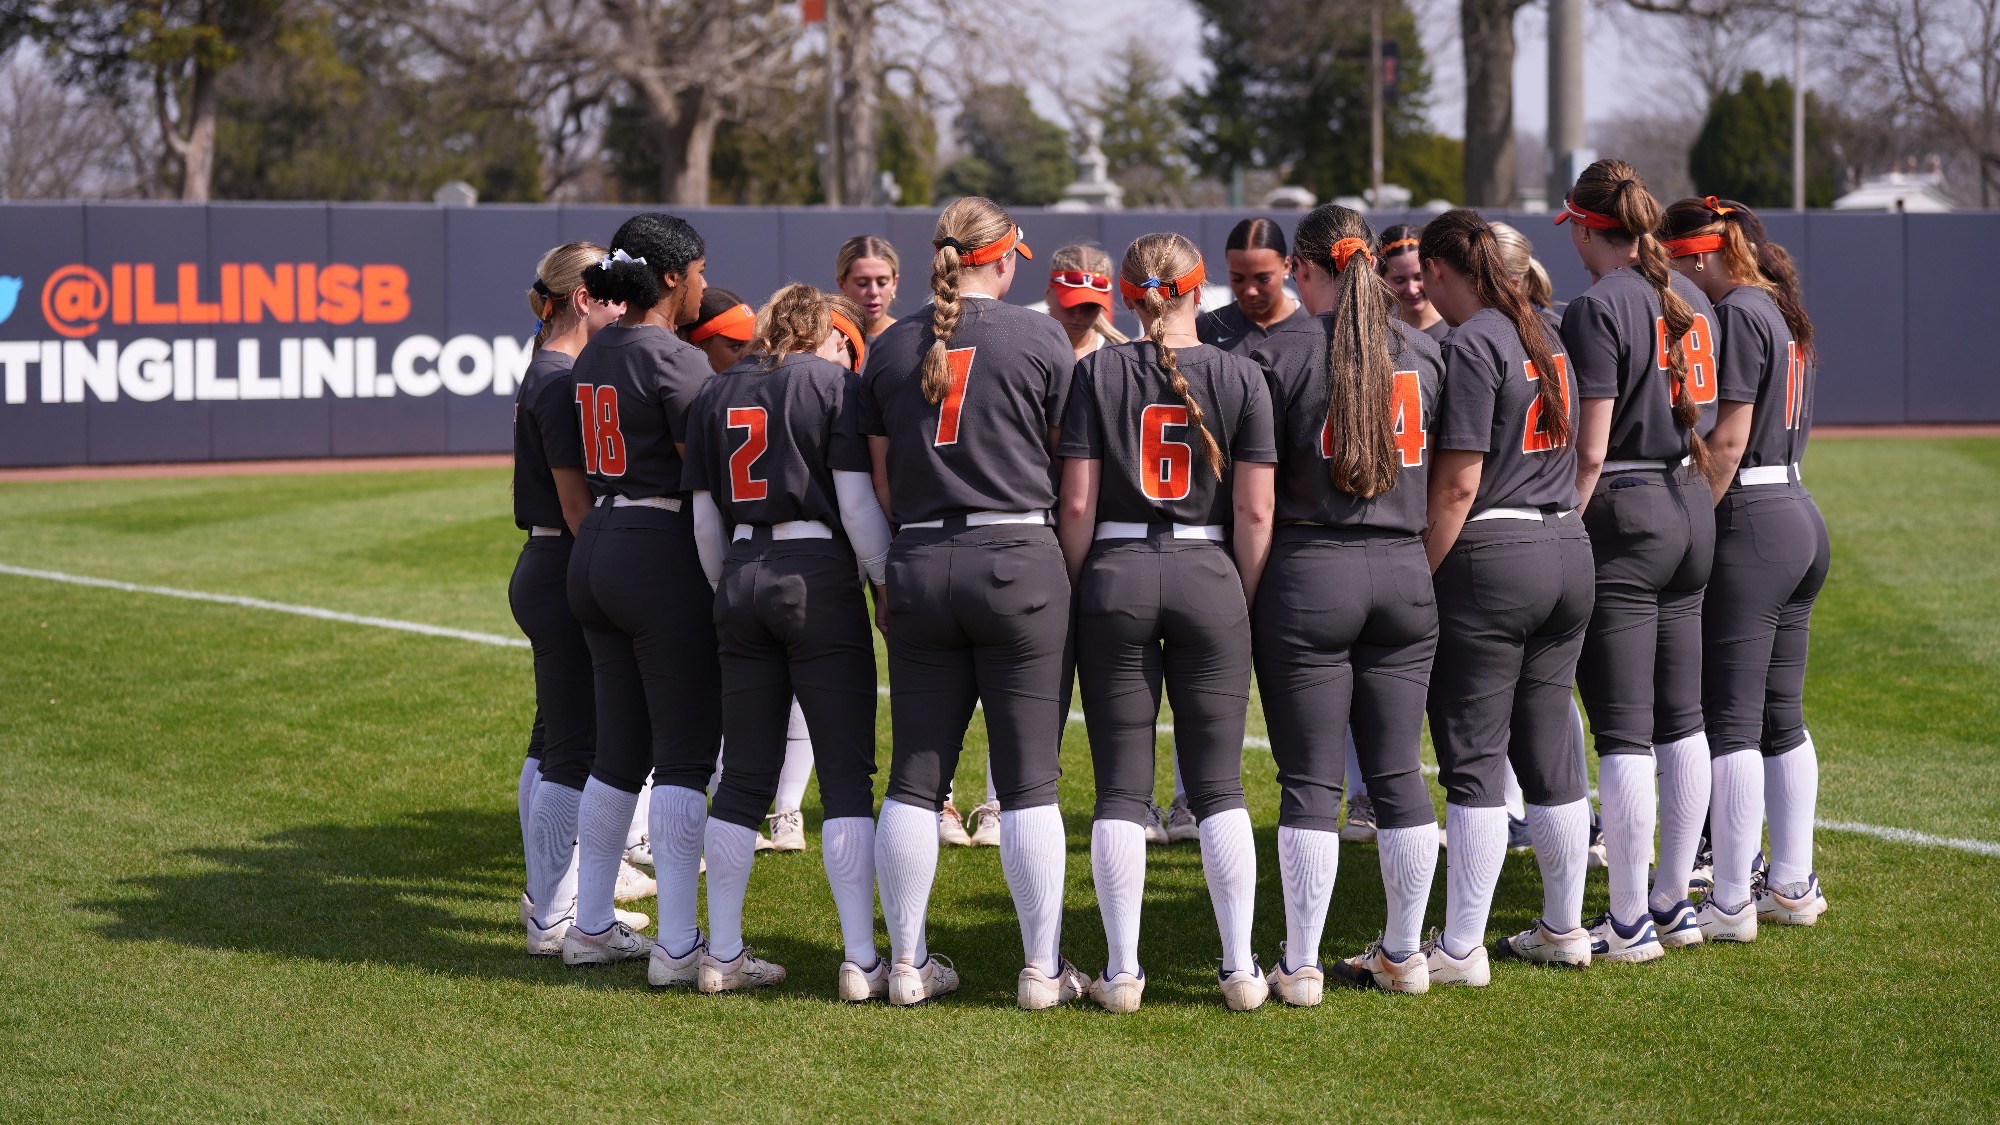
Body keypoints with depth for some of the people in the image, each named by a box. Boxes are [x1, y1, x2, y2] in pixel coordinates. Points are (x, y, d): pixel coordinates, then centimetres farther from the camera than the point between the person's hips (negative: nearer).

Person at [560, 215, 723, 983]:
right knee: (685, 755, -4)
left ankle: (591, 927, 20)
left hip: (596, 547, 9)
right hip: (663, 553, -9)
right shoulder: (673, 360, -13)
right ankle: (677, 946, -4)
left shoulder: (594, 355, 13)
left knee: (619, 749, 15)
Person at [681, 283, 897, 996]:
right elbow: (857, 502, -7)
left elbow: (705, 519, 13)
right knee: (847, 774, -3)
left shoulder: (715, 395, 13)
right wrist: (891, 586, 0)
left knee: (744, 776, 11)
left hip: (741, 578, 5)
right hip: (819, 576, -5)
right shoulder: (833, 382, -1)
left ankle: (723, 955, 13)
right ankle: (862, 962, -5)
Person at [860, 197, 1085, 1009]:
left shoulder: (889, 348, 8)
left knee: (915, 775, 9)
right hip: (1019, 561, -4)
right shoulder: (1041, 338, -2)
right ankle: (1042, 967, 4)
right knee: (1029, 777, 1)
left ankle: (908, 964, 14)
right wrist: (1074, 567, 13)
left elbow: (882, 482, 11)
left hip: (918, 566, 4)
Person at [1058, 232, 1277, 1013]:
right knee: (1219, 783, 6)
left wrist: (1078, 592, 6)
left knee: (1122, 786, 4)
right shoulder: (1239, 377, 1)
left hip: (1115, 576, 0)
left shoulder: (1097, 373, 0)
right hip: (1207, 576, 0)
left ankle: (1122, 971, 5)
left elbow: (1077, 502, -4)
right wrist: (1245, 600, 7)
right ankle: (1241, 970, 5)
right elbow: (1254, 511, -2)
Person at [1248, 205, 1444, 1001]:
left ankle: (1299, 965, 4)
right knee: (1399, 772, 10)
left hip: (1310, 573, -4)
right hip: (1404, 573, 4)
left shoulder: (1281, 354, -7)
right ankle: (1403, 956, 17)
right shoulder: (1422, 352, 8)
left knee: (1310, 780, 0)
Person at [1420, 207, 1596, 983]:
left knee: (1472, 758, -3)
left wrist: (1420, 577, -12)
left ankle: (1460, 949, -1)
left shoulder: (1471, 344, -11)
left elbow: (1458, 484, -16)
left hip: (1490, 561, -8)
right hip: (1568, 550, 8)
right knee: (1550, 751, 14)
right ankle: (1563, 930, 20)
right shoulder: (1544, 338, 13)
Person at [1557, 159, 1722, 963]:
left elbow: (1590, 451, -17)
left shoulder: (1598, 307, -13)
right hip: (1692, 512, 8)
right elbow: (1705, 426, 14)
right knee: (1680, 719, 13)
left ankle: (1629, 925, -2)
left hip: (1623, 512, -8)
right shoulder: (1689, 301, 11)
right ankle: (1674, 904, 20)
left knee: (1623, 731, -4)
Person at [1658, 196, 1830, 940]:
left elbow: (1728, 440, -18)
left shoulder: (1737, 313, -13)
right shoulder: (1783, 313, 16)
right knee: (1781, 715, 14)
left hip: (1749, 521, -10)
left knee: (1730, 717, -6)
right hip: (1802, 519, 10)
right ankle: (1791, 885, 19)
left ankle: (1730, 904, -5)